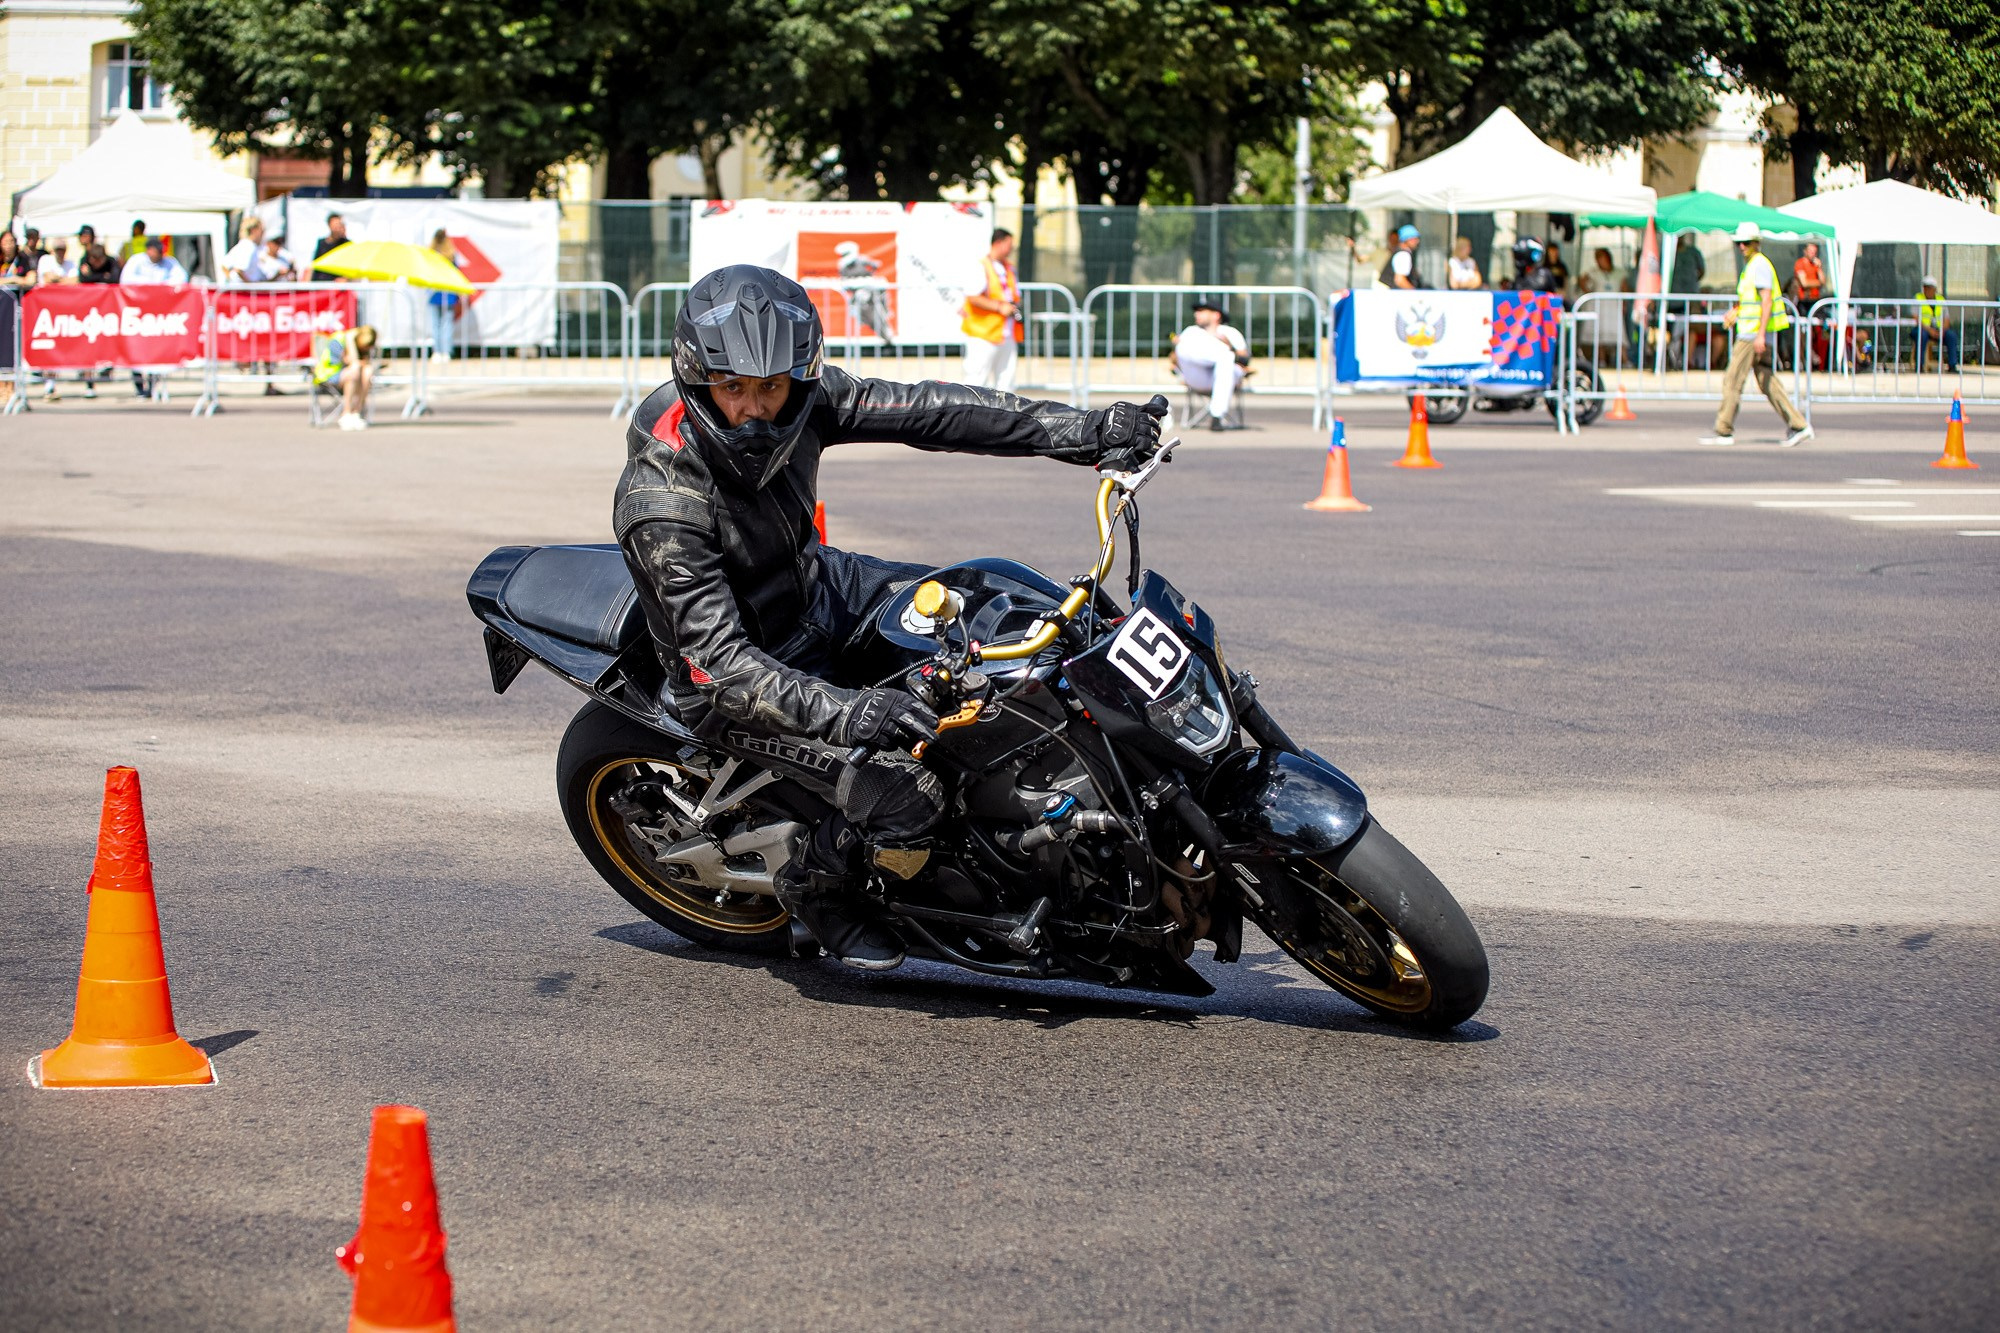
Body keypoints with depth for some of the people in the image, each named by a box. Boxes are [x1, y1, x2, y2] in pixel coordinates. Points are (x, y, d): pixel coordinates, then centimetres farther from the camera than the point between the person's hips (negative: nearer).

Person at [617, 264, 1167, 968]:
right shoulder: (659, 505, -33)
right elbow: (722, 662, -37)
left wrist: (1085, 431, -20)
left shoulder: (804, 398, -16)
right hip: (744, 681, -7)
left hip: (819, 586, 7)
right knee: (903, 792, -25)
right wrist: (846, 712, -49)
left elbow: (927, 410, -14)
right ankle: (815, 881, 6)